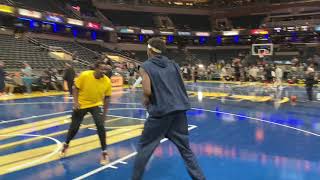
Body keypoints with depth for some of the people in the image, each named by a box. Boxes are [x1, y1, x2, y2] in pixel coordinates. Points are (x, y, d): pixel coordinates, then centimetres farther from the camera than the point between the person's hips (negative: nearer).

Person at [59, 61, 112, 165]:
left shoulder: (107, 81, -19)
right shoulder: (85, 75, -24)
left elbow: (106, 97, -6)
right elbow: (75, 88, -9)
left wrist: (104, 113, -5)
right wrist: (75, 102, -19)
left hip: (95, 105, 0)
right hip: (81, 104, 0)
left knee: (100, 125, -18)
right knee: (74, 127, 9)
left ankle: (104, 152, -3)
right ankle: (66, 145, 41)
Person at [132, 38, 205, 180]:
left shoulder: (145, 67, -1)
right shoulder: (173, 65, 13)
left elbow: (147, 91, -13)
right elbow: (182, 88, 11)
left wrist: (146, 101, 7)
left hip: (161, 111, -4)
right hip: (179, 110, 5)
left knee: (144, 147, 13)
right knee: (185, 148, 15)